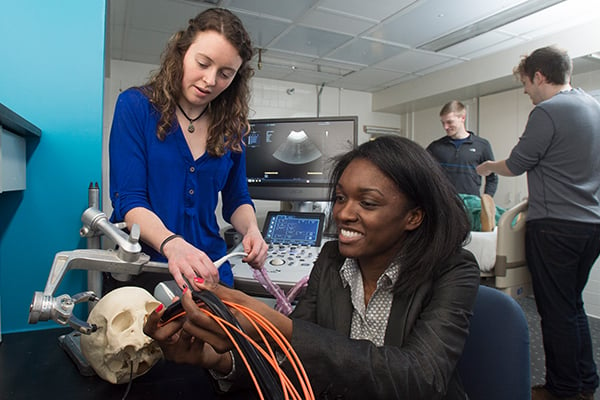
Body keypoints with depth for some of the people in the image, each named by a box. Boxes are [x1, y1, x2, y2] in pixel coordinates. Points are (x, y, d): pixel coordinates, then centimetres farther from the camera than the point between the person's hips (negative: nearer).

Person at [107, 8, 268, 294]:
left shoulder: (230, 126, 2)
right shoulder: (135, 105, -8)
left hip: (209, 271, 3)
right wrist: (171, 244, -33)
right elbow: (128, 199, -15)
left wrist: (251, 230, -12)